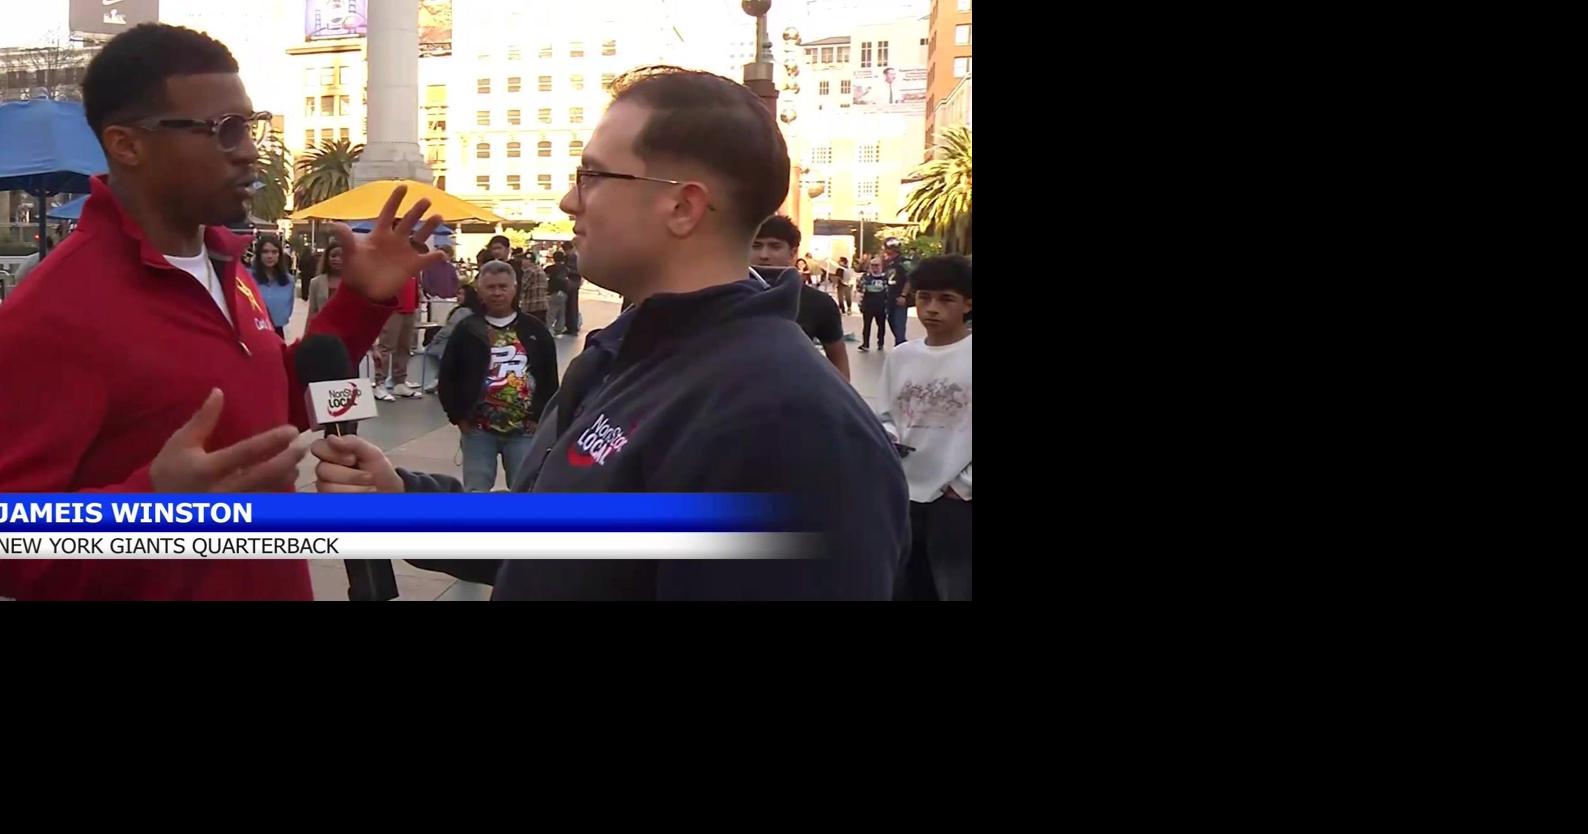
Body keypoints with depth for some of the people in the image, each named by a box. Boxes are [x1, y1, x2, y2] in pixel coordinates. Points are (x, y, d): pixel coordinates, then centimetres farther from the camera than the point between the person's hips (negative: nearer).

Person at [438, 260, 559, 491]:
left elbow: (550, 378, 7)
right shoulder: (467, 330, 2)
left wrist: (542, 418, 2)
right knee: (476, 490, 2)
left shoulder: (534, 329, 4)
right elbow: (447, 377, 4)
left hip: (525, 429, 0)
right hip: (477, 429, 0)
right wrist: (458, 417, -1)